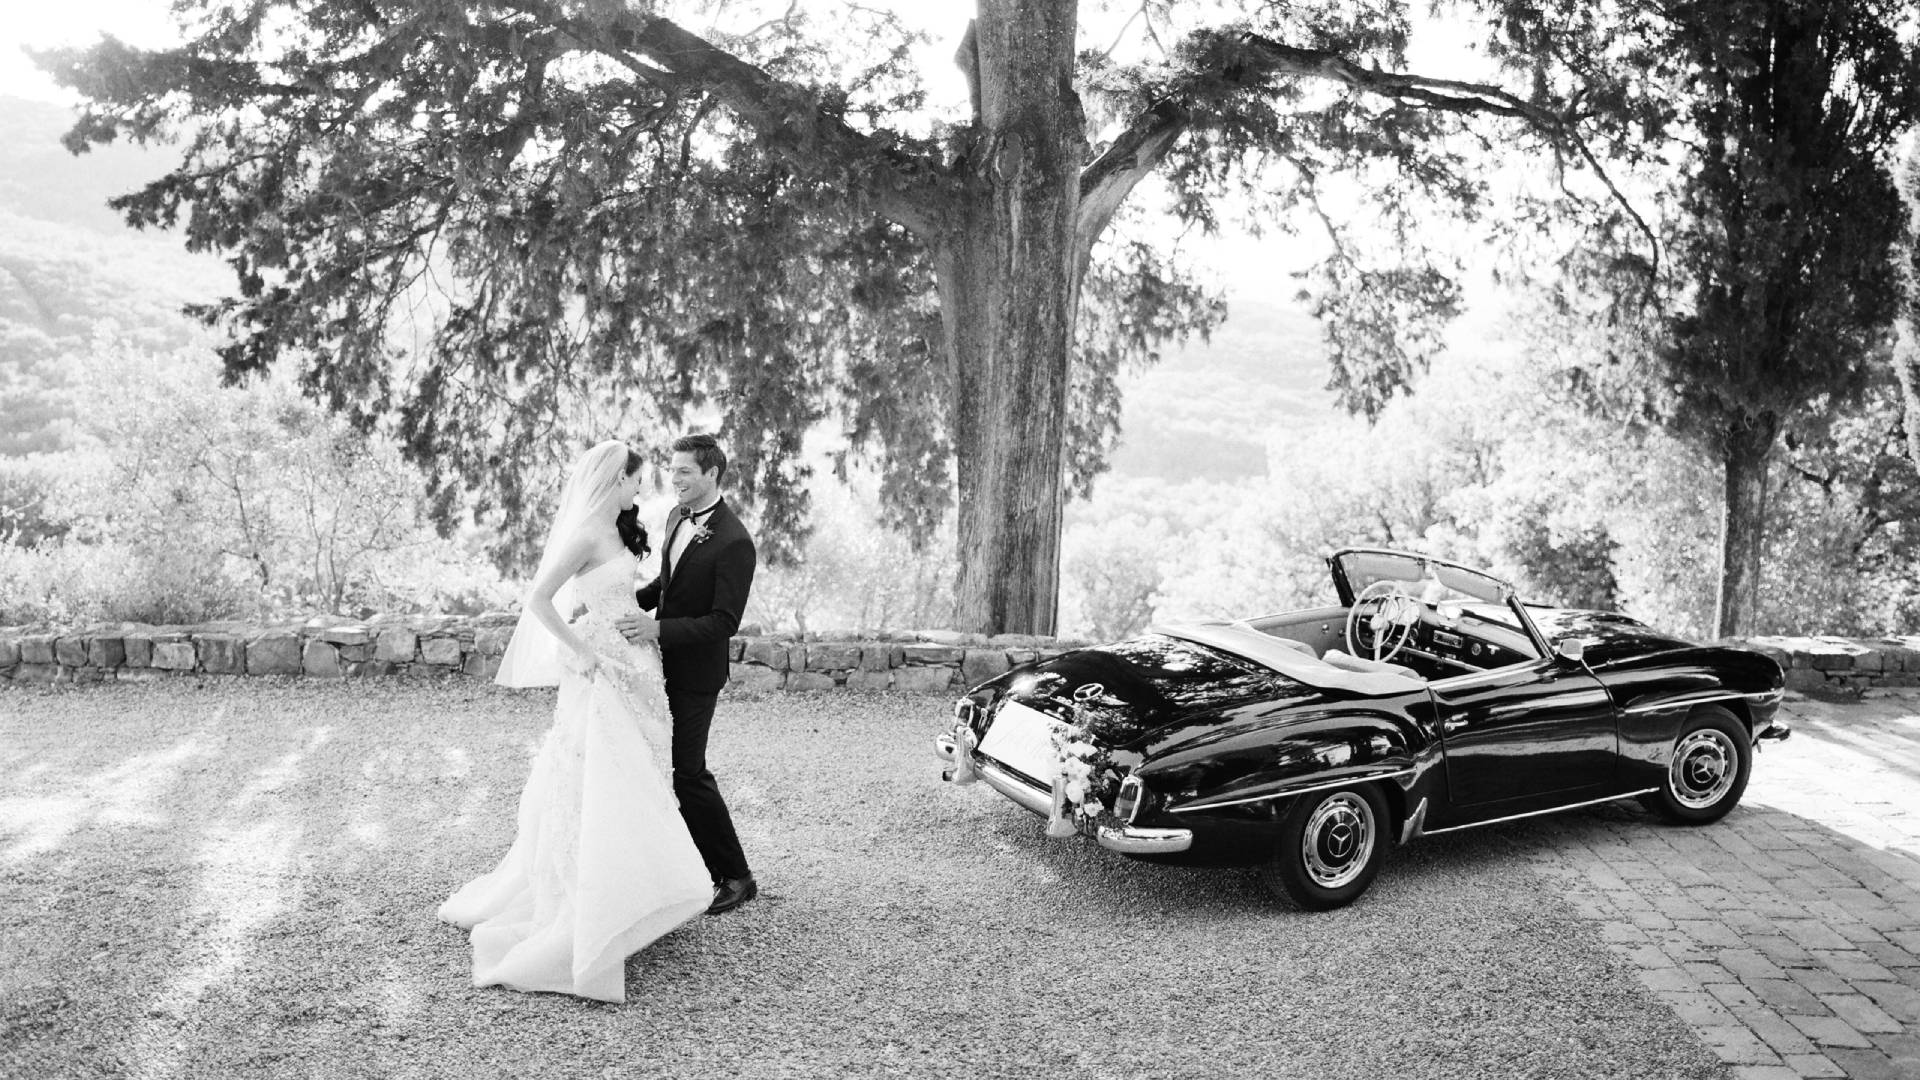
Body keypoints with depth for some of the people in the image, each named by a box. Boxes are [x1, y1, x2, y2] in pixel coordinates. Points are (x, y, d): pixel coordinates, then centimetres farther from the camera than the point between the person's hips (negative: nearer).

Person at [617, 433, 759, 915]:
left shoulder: (734, 542, -22)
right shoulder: (677, 515, 5)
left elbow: (724, 621, -24)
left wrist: (658, 629, -30)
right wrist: (633, 601, 0)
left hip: (695, 672, -9)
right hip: (663, 662, 9)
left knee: (688, 771, -3)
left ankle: (735, 877, 12)